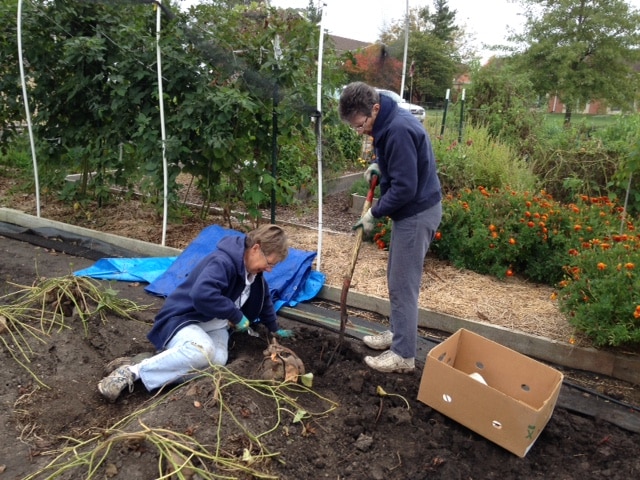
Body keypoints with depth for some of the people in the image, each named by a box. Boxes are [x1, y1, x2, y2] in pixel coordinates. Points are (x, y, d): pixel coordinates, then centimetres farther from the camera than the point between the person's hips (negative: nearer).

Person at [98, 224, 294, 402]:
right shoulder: (223, 262, -24)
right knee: (203, 351, -40)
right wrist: (236, 316, -27)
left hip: (214, 327, 7)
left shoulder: (254, 271, 5)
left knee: (216, 362, -28)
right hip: (184, 318, -7)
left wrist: (274, 329, 32)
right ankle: (133, 371, -23)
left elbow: (264, 299, 24)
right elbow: (202, 295, -40)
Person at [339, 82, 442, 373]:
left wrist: (374, 213, -15)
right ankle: (396, 333, 35)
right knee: (397, 279, 19)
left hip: (417, 213, -10)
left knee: (403, 285, -2)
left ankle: (403, 355, 11)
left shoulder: (398, 130, -25)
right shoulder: (390, 122, 6)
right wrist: (378, 165, 4)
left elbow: (405, 187, -26)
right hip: (409, 211, 10)